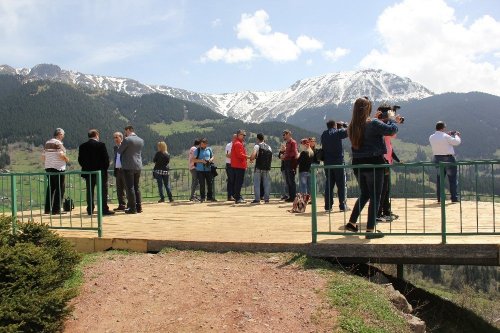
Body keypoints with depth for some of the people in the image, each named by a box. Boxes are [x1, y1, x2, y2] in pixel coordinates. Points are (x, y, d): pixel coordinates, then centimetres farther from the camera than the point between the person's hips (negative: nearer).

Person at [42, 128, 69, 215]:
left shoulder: (47, 143, 13)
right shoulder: (58, 143, -11)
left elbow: (43, 156, 14)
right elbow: (61, 155, -21)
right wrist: (67, 159, -3)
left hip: (48, 168, 8)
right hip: (58, 168, -8)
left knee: (50, 188, 14)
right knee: (60, 189, -3)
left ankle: (47, 209, 16)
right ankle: (56, 209, -5)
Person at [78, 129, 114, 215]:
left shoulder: (82, 146, 4)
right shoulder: (101, 145, -9)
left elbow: (80, 159, 5)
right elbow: (106, 158, -10)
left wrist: (86, 167, 14)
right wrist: (105, 167, 3)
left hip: (88, 172, 4)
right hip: (101, 172, -4)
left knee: (90, 192, 9)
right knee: (103, 191, 1)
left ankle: (90, 210, 10)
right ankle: (104, 209, 0)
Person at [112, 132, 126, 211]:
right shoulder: (115, 147, 16)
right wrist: (114, 169, 14)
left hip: (124, 170, -7)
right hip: (117, 170, 7)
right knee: (119, 189, 10)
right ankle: (121, 205, 17)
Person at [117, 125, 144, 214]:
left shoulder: (127, 140, -12)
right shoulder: (141, 140, 8)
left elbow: (119, 151, -4)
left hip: (128, 166, -6)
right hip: (138, 166, 6)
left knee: (130, 187, -3)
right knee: (136, 187, 14)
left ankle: (132, 208, -3)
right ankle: (138, 207, 15)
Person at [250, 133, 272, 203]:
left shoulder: (257, 146, -5)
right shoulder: (269, 147, 12)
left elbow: (253, 155, -21)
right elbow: (271, 159, 13)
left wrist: (251, 159, -2)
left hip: (258, 167, -4)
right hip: (267, 168, 5)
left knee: (257, 183, 1)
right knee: (266, 184, 9)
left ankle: (257, 199, -2)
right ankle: (266, 199, 10)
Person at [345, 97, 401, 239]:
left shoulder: (352, 127, 4)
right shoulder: (373, 124, -15)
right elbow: (392, 130, -13)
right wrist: (394, 120, 6)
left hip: (358, 164, 6)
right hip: (373, 163, -6)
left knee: (364, 194, 21)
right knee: (375, 197, 3)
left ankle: (352, 223, 21)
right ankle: (370, 229, 4)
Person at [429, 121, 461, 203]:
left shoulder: (431, 137, 0)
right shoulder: (446, 137, -16)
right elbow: (456, 142, -5)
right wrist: (456, 135, 14)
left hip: (437, 159, 5)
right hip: (448, 158, -5)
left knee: (439, 179, 12)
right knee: (453, 179, 4)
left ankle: (439, 198, 12)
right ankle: (454, 198, 5)